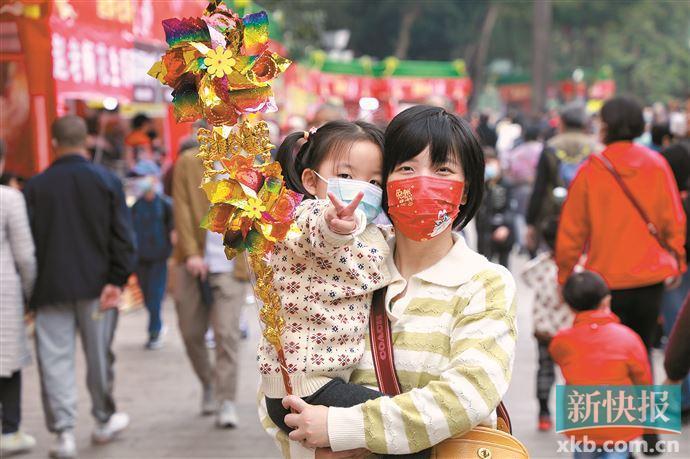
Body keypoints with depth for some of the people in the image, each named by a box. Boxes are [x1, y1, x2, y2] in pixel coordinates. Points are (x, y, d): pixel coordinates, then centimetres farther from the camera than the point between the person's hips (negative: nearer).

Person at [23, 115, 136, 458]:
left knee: (55, 359, 2)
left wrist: (31, 288, 6)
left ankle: (63, 431, -4)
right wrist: (117, 280, -4)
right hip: (96, 285, 1)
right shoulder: (107, 181, -1)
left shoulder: (36, 187, -2)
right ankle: (104, 420, 28)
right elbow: (123, 236, -5)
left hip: (51, 288, -1)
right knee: (99, 355, 13)